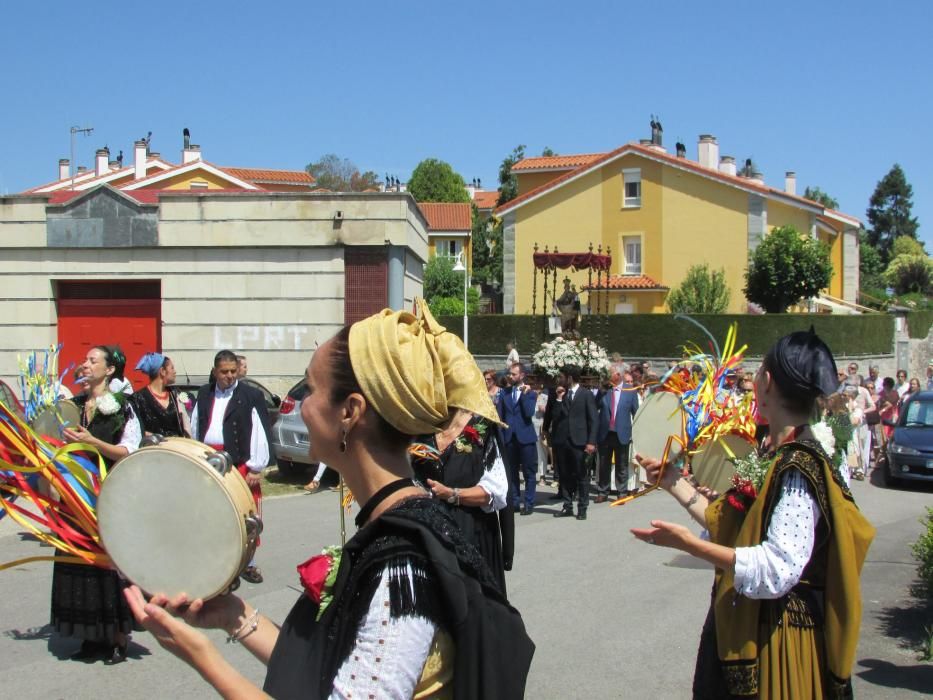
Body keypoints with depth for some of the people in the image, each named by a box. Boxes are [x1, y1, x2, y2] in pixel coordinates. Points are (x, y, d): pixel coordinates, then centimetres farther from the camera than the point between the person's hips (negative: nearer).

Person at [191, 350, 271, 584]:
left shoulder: (251, 396, -4)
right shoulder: (204, 394, 11)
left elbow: (260, 433, -7)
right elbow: (195, 428, 15)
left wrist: (255, 468, -10)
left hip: (240, 464, -4)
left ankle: (248, 563, 13)